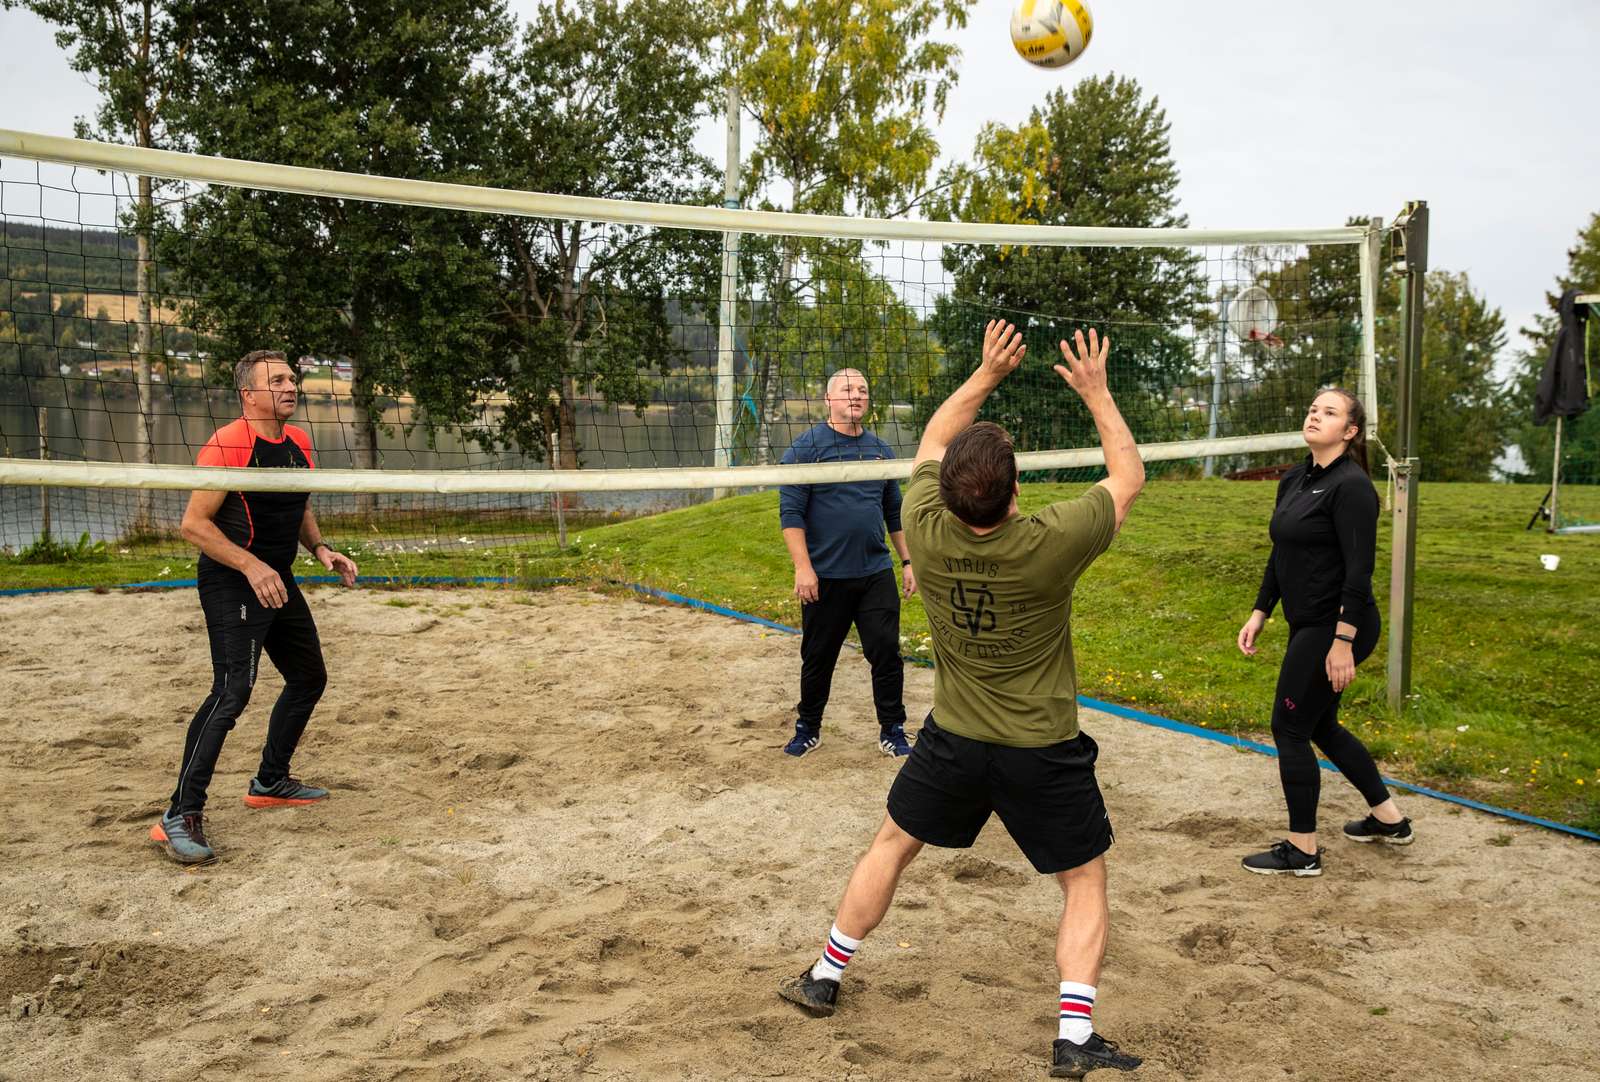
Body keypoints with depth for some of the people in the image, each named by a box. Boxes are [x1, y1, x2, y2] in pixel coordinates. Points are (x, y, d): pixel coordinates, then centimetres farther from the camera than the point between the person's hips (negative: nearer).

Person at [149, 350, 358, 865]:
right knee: (232, 691, -19)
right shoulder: (227, 444, -17)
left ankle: (270, 782, 34)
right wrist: (252, 566, -28)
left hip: (278, 581, 9)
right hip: (232, 585, -9)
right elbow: (194, 523, -19)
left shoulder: (299, 442, 8)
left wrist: (320, 548, 5)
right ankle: (180, 815, -13)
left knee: (309, 678, 17)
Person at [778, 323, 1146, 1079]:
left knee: (891, 845, 23)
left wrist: (986, 376, 7)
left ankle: (825, 979, 34)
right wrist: (1096, 393, 1)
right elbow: (1129, 476, -7)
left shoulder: (926, 531, -18)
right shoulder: (1050, 546, -26)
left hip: (953, 741, 3)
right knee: (1086, 884, 14)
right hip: (1044, 755, -3)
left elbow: (930, 444, 4)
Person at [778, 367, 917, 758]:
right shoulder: (806, 447, -5)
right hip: (825, 578, -3)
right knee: (818, 658, 9)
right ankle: (808, 729, 27)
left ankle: (892, 731, 14)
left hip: (876, 574, 3)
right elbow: (791, 512, -9)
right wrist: (802, 566, -16)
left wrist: (907, 561, 13)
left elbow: (895, 513, 17)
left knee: (886, 652, 0)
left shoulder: (881, 449, 10)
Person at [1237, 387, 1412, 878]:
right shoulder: (1294, 481, 9)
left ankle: (1302, 852, 12)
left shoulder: (1351, 486, -17)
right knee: (1320, 726, 19)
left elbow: (1359, 570, -21)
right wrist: (1259, 613, 15)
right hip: (1307, 625, 9)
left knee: (1290, 729, -2)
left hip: (1336, 628, -9)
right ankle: (1390, 820, 36)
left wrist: (1343, 640, -24)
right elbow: (1280, 556, 17)